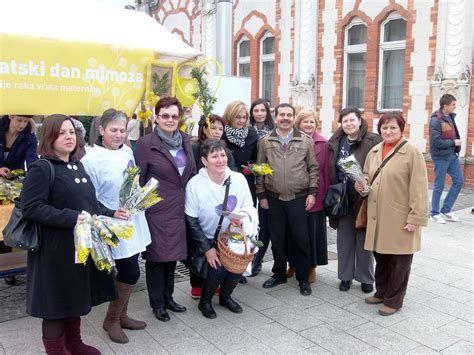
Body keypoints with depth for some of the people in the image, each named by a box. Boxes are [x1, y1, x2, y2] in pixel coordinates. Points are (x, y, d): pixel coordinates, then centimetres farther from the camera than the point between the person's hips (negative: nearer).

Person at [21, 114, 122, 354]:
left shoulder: (77, 166, 11)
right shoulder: (41, 169, -14)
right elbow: (30, 208, -21)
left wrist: (111, 214, 3)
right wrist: (71, 219, -26)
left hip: (83, 244, 8)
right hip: (57, 249, -8)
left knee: (75, 298, 20)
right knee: (56, 302, 6)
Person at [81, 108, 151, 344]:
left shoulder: (127, 151, 5)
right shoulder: (91, 159, -15)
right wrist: (111, 214, -23)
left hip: (134, 222, 7)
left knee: (127, 272, 15)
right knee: (131, 273, -2)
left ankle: (121, 315, 34)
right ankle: (111, 320, 20)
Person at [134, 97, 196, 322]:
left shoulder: (185, 141, 7)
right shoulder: (146, 143, -10)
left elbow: (192, 173, 16)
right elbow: (138, 179, -7)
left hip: (179, 208, 6)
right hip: (157, 209, -5)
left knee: (173, 253, 14)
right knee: (157, 255, 5)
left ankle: (168, 297, 31)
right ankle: (157, 303, 21)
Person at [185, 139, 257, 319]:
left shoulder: (239, 179, -9)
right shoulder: (195, 184, -17)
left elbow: (249, 208, 3)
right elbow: (192, 221, -12)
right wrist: (207, 249, -13)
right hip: (208, 240, -3)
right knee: (218, 268, -22)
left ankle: (225, 296, 16)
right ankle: (205, 301, 11)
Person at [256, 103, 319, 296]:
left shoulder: (305, 141, 3)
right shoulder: (265, 142, 4)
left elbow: (313, 168, 4)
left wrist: (312, 192, -3)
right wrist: (261, 195, 3)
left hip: (298, 199, -1)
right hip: (274, 199, 1)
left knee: (301, 239, 4)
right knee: (277, 239, 11)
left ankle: (303, 278, 19)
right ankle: (279, 274, 28)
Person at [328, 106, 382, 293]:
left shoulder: (373, 141, -9)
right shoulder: (336, 142, 6)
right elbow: (331, 170, 9)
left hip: (363, 197, -4)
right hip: (342, 198, 4)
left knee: (364, 239, 8)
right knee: (344, 238, 12)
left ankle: (366, 278, 24)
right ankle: (346, 276, 26)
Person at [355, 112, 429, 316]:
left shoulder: (412, 152, -9)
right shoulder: (374, 151, 10)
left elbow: (419, 188, -13)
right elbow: (367, 177, 21)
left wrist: (416, 218, -17)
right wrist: (361, 185, -2)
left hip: (400, 219, -5)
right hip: (377, 216, 6)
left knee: (399, 260, 7)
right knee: (380, 256, 16)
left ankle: (393, 300, 21)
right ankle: (381, 292, 35)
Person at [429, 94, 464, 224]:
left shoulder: (450, 116, 8)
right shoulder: (436, 120, -18)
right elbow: (436, 142, -23)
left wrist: (456, 148, 5)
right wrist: (453, 142, -13)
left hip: (452, 155, 8)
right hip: (441, 157, -8)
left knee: (459, 181, 9)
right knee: (439, 186, 1)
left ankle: (446, 210, 20)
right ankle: (435, 214, 15)